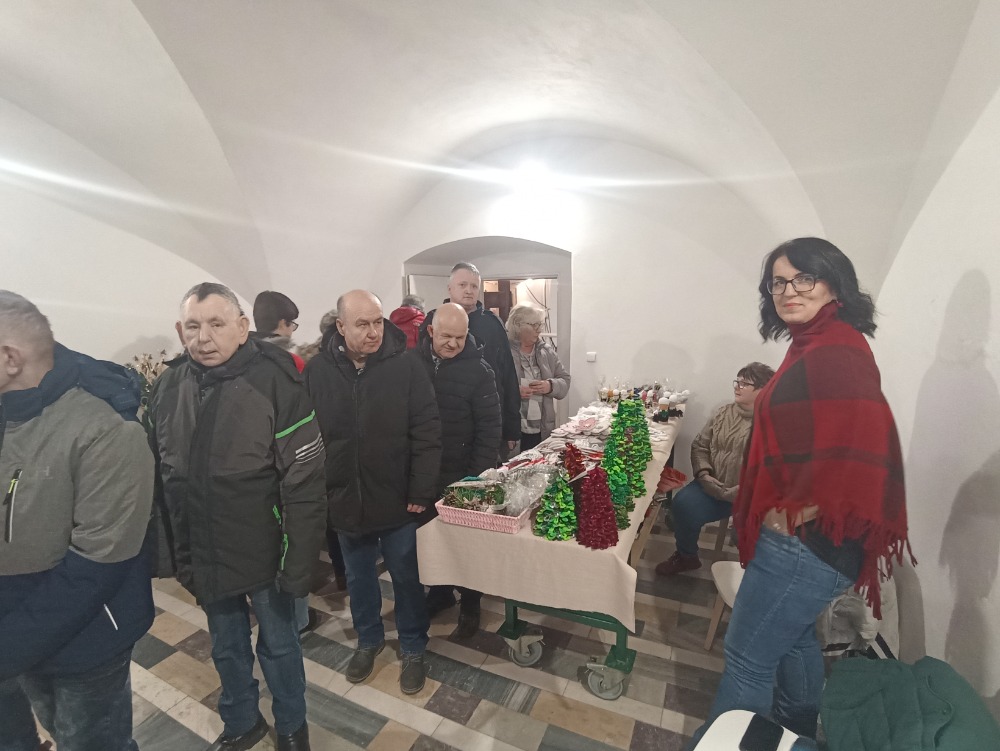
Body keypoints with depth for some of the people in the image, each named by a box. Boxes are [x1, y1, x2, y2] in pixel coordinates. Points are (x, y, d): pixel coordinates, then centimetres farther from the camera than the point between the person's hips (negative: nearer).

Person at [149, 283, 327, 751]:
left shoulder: (276, 382, -20)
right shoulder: (166, 388, -4)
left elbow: (304, 485, -19)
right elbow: (158, 478, 6)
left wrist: (297, 565, -17)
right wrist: (176, 554, 7)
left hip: (264, 555, -4)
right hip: (202, 558, 4)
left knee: (279, 646, 18)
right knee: (227, 648, 25)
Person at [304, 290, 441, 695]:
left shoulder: (406, 366, -13)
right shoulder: (317, 370, -6)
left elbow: (426, 434, -12)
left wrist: (421, 492, -14)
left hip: (397, 502, -2)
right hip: (343, 501, 3)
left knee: (407, 579, 16)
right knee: (359, 579, 23)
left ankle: (413, 649, 40)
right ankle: (368, 639, 49)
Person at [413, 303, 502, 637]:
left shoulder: (478, 370, -12)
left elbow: (489, 428, -11)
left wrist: (478, 475, -16)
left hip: (462, 474, -3)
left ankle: (470, 605, 33)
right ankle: (440, 590, 43)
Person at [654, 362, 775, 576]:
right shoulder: (725, 411, 5)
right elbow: (700, 445, 10)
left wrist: (730, 494, -21)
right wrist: (704, 475, -6)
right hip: (713, 485, 5)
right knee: (682, 505, -15)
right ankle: (686, 556, 12)